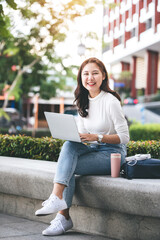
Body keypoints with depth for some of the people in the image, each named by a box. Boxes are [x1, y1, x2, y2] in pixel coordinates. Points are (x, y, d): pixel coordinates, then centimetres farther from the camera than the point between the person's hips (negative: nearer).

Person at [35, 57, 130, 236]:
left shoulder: (110, 101, -13)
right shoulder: (83, 102, 9)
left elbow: (124, 137, -14)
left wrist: (97, 137, -25)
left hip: (112, 153, -6)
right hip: (92, 149, 6)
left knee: (68, 167, -25)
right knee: (69, 145, -25)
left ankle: (63, 217, -22)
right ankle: (57, 199, -31)